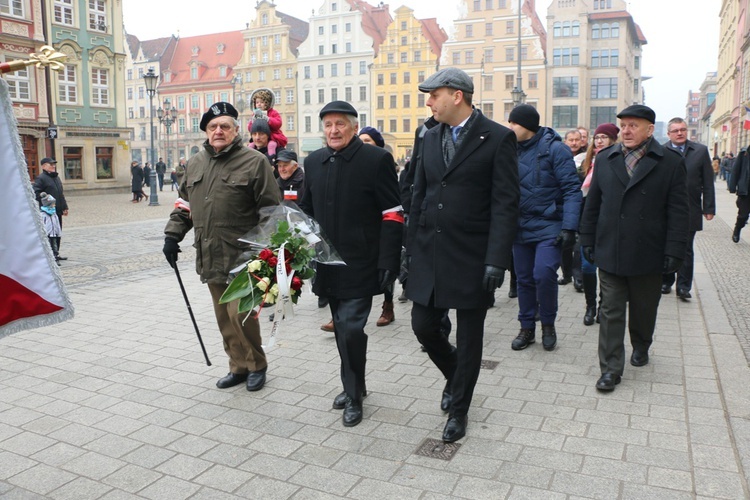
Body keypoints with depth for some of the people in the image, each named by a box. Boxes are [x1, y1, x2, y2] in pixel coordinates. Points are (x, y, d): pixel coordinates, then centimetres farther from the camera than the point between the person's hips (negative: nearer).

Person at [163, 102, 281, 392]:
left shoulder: (255, 162, -5)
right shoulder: (195, 164, 14)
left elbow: (271, 210, -8)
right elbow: (184, 203, 23)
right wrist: (172, 235, 12)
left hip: (242, 256, -6)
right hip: (210, 257, 6)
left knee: (240, 314, -8)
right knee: (224, 318, 12)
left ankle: (256, 365, 15)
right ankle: (239, 367, 27)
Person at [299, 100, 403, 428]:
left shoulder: (377, 160, -8)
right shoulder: (314, 162, 10)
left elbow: (392, 215, -10)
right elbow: (306, 210, 18)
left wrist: (388, 262, -15)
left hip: (360, 265, -6)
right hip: (327, 263, 6)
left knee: (350, 328, -9)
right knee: (342, 328, 14)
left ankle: (353, 396, 11)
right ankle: (354, 386, 33)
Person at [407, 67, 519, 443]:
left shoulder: (499, 138, -7)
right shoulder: (430, 138, 10)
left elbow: (506, 203, -12)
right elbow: (419, 196, 13)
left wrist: (497, 260, -18)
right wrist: (411, 248, 9)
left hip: (472, 257, -5)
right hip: (430, 253, 5)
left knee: (469, 337, 7)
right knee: (423, 326, 9)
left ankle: (458, 409, 26)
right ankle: (455, 376, 38)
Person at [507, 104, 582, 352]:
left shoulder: (554, 149, -9)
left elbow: (572, 190, -12)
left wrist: (569, 227, -19)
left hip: (549, 226, -5)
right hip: (520, 227, 5)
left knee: (543, 274, -16)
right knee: (524, 279, 10)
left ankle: (548, 324, 9)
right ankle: (527, 328, 25)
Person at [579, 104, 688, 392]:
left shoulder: (670, 163, -2)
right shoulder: (605, 159, 7)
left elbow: (678, 212, -4)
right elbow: (592, 204, 9)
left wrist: (674, 252, -9)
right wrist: (588, 240, 6)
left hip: (648, 255, -1)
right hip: (609, 253, 1)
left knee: (644, 309, 16)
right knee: (611, 311, 2)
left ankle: (641, 347, 42)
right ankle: (611, 368, 8)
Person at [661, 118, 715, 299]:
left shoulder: (701, 151, 3)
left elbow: (708, 182, 3)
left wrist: (709, 208, 0)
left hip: (690, 210, 0)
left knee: (686, 250, 4)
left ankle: (684, 286, 12)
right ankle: (666, 282, 23)